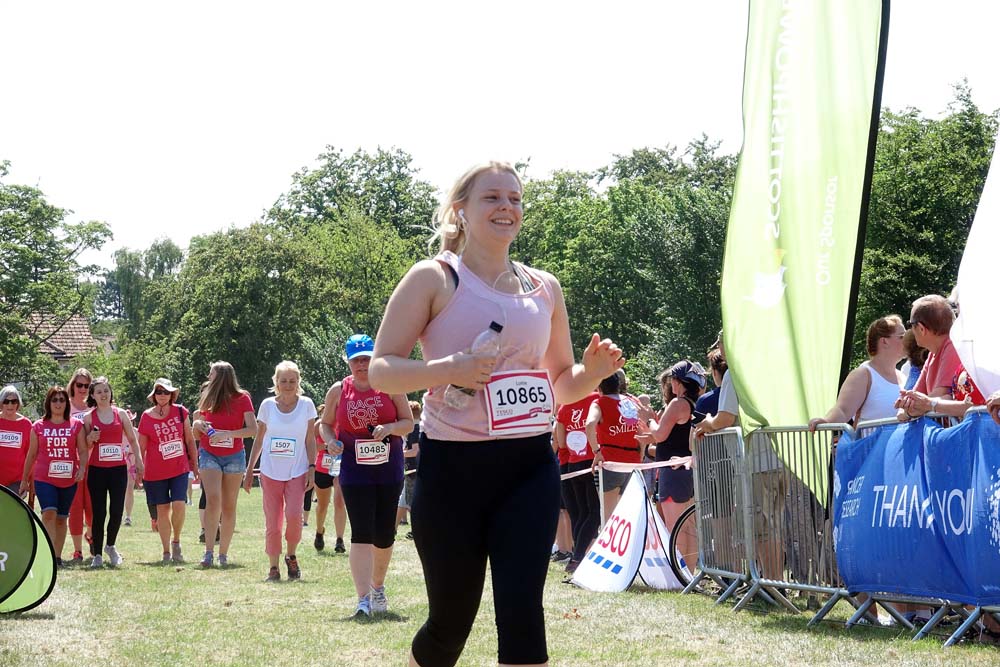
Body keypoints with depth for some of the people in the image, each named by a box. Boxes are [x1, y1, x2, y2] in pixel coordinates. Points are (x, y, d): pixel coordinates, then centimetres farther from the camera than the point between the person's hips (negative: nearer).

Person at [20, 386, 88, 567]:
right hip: (44, 478, -1)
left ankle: (58, 556, 16)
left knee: (61, 518, 7)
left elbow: (83, 451, 4)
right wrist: (24, 479, 13)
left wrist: (82, 468, -14)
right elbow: (31, 455, 11)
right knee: (49, 513, -18)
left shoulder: (76, 425, 5)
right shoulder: (38, 427, 5)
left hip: (69, 480, 1)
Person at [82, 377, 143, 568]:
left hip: (119, 468, 1)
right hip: (97, 469, -1)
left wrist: (138, 459, 3)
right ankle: (97, 554, 7)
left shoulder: (121, 414, 7)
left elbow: (132, 439, 13)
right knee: (99, 513, -2)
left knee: (117, 511, -5)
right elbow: (84, 446, 10)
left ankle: (111, 546, 21)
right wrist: (91, 438, -11)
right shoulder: (89, 417, 5)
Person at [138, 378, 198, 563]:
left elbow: (190, 440, 9)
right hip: (155, 472, 0)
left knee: (179, 505, -14)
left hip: (179, 468, 0)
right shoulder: (147, 417, -2)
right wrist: (139, 471, 4)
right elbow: (141, 447, 5)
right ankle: (166, 552, 13)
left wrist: (194, 463, 10)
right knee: (162, 509, 5)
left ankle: (176, 542, 9)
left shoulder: (180, 412, 2)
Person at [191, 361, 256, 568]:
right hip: (209, 455, 1)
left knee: (229, 506, 4)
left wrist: (227, 434, -22)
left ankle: (223, 554, 12)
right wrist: (197, 423, -8)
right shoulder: (207, 398, 6)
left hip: (234, 456, -1)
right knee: (213, 499, -18)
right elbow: (195, 433, 15)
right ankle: (209, 551, -19)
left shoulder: (242, 399, -3)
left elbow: (253, 429, -11)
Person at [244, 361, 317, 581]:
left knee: (294, 515, -19)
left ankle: (291, 556, 5)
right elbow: (259, 439, 10)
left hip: (297, 471, -1)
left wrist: (312, 468, -4)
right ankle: (274, 567, 10)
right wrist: (249, 470, 9)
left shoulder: (306, 404, 2)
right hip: (271, 471, 1)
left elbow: (310, 440, 5)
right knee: (272, 523, -1)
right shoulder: (268, 405, 3)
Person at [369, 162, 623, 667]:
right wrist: (448, 369, -24)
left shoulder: (544, 288, 12)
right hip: (452, 465, -3)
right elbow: (381, 370, -7)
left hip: (530, 464, 3)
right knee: (451, 619, 6)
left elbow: (562, 384, 20)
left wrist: (592, 372, -3)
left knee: (521, 610, -10)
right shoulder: (433, 279, -1)